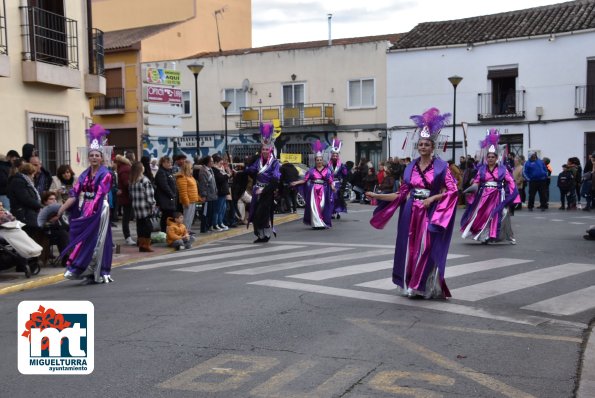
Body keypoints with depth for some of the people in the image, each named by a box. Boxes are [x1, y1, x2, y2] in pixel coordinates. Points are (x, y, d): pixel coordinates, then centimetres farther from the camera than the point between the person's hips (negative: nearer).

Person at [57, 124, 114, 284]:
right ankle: (91, 274, 12)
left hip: (98, 211, -6)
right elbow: (75, 193, 4)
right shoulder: (84, 174, 12)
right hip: (85, 212, 6)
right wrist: (62, 208, -9)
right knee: (85, 239, 5)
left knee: (95, 240, -5)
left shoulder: (105, 174, -5)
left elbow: (99, 195, -14)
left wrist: (89, 213, -22)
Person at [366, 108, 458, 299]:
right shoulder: (411, 167, 8)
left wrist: (432, 198, -16)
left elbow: (452, 190, -5)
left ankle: (427, 288, 6)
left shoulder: (441, 166, -3)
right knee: (410, 249, 4)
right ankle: (411, 287, 15)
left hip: (430, 213, -4)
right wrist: (377, 196, 5)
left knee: (427, 250, -5)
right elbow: (402, 194, 9)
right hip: (411, 213, 4)